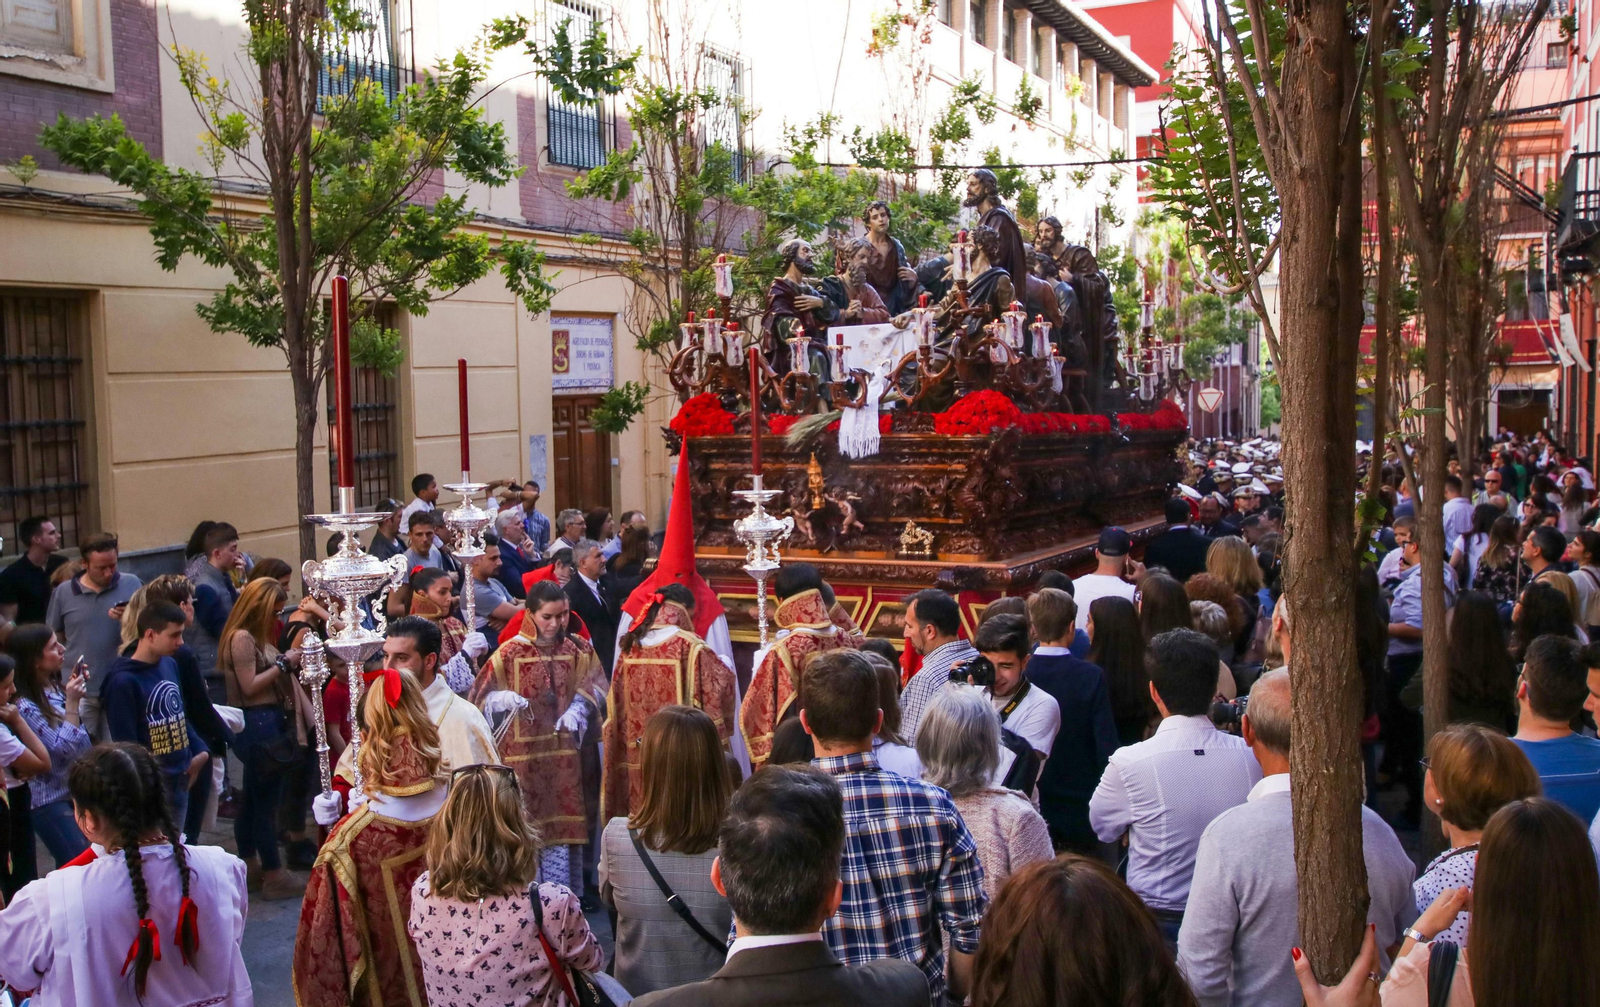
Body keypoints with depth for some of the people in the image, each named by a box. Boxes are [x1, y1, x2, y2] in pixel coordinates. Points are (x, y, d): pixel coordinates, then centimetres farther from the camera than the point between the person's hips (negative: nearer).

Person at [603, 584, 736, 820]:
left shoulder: (631, 647, 5)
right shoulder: (690, 647, -12)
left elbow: (615, 709, 10)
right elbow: (721, 687, -9)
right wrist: (724, 667, 11)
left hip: (637, 754, 6)